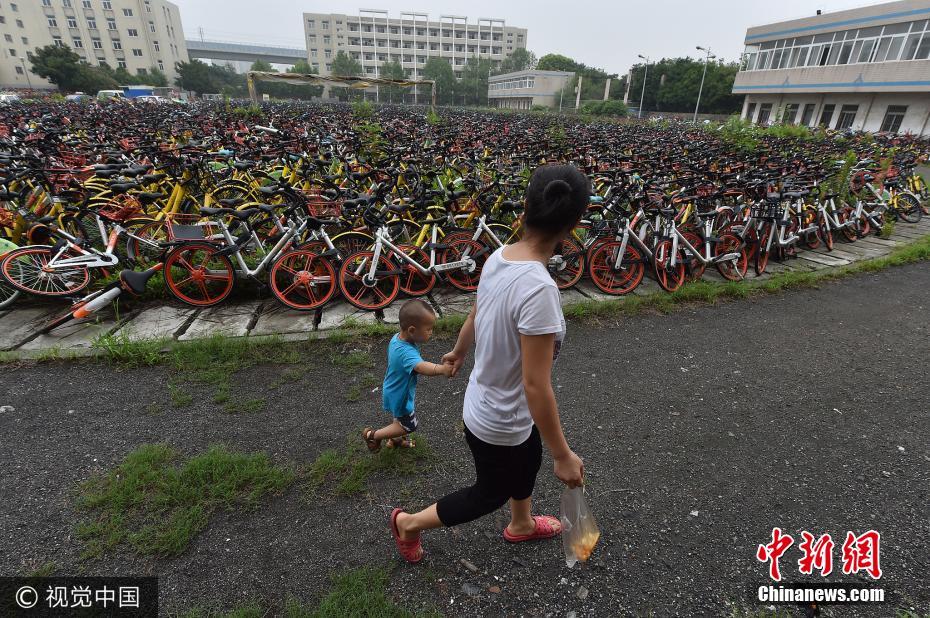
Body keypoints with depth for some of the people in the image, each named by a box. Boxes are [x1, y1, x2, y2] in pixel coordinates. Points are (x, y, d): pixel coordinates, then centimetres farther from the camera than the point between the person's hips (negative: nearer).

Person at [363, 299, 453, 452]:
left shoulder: (397, 337, -11)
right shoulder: (406, 352, -41)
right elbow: (421, 367, -62)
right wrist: (441, 369, -78)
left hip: (395, 390, 9)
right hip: (400, 395, -9)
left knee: (401, 418, 31)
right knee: (409, 425, 12)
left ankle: (395, 439, 56)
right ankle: (372, 435, 22)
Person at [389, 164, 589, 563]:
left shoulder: (498, 258, -11)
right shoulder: (538, 288, -36)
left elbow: (474, 317, 6)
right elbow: (535, 386, -30)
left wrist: (459, 352, 26)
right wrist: (563, 455, -17)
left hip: (485, 401, 7)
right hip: (500, 423, -7)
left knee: (528, 461, 33)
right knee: (490, 494, 24)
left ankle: (521, 525, 64)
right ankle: (408, 523, 46)